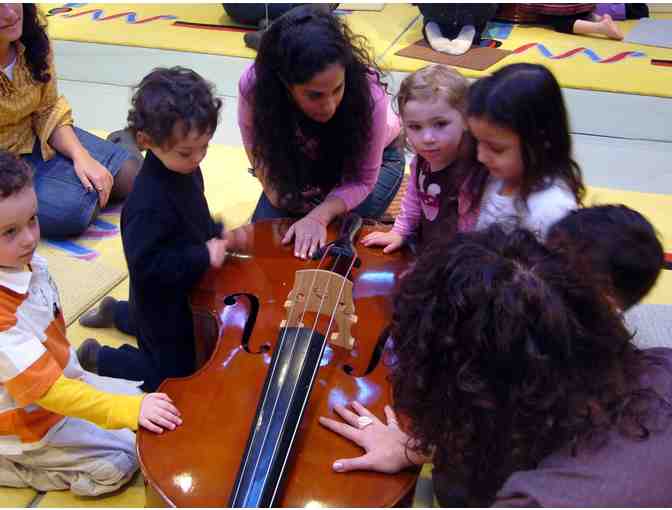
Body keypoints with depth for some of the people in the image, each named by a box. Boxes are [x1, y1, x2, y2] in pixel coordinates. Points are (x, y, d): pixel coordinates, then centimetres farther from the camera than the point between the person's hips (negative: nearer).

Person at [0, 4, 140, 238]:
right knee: (72, 207, -29)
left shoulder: (33, 39, -7)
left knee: (131, 175, -5)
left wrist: (80, 155, -14)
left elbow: (48, 112, -1)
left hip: (34, 142, 6)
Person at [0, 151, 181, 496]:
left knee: (137, 398, 14)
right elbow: (47, 389, -34)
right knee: (118, 461, -5)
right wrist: (128, 410, -37)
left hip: (63, 378, 8)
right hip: (29, 422, -8)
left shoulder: (28, 262, -9)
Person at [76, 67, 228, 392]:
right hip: (162, 305, -9)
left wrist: (215, 235, -6)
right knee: (175, 379, 8)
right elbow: (146, 265, -33)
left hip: (183, 292, 9)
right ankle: (98, 357, 20)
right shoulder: (149, 203, -35)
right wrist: (204, 256, -32)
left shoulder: (184, 169, -7)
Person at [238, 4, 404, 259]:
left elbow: (362, 180, -28)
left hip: (375, 158, -2)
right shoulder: (254, 85, -35)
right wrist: (277, 192, -22)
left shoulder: (368, 93, -40)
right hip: (301, 161, 3)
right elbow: (257, 147, -11)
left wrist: (318, 217, -42)